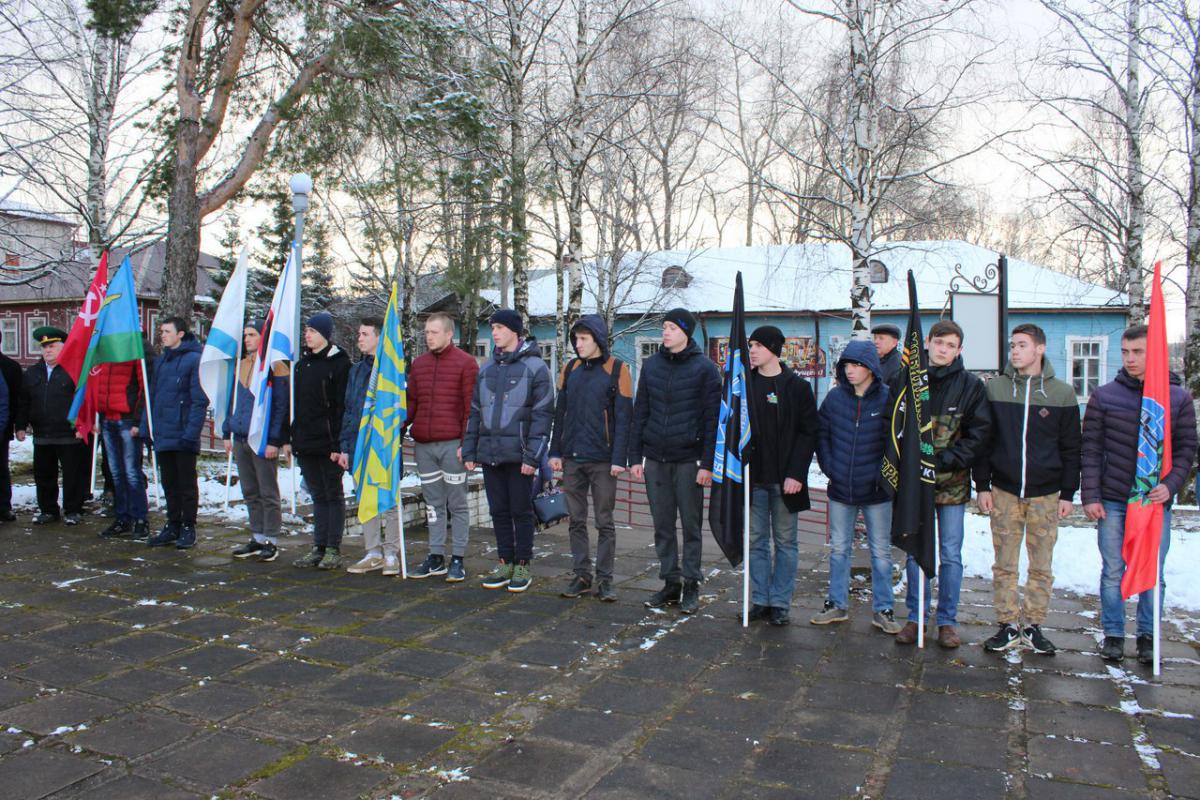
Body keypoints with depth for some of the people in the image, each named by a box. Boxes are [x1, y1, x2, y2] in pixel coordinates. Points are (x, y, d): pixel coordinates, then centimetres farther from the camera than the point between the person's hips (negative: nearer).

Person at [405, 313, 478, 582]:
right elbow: (411, 403, 17)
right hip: (423, 446, 5)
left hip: (452, 445, -5)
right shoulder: (418, 363, 14)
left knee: (457, 504, 2)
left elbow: (470, 407, -6)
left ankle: (458, 560, 9)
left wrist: (466, 443, -12)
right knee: (433, 504, 11)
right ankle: (436, 558, 19)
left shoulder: (465, 363, -2)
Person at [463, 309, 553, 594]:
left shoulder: (535, 366, -4)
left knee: (521, 511, 2)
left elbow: (542, 414, -9)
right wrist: (469, 451, 9)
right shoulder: (487, 368, 15)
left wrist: (533, 455, -15)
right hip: (489, 453, 6)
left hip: (518, 454, -5)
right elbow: (475, 412, 16)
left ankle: (522, 566, 14)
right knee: (498, 511, 10)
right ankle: (505, 563, 21)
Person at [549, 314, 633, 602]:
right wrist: (555, 452, 6)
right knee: (576, 521, 9)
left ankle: (604, 580, 12)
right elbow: (560, 413, 12)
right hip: (572, 459, 4)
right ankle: (582, 576, 19)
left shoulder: (617, 370, -4)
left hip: (602, 460, -4)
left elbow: (623, 417, -6)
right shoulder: (570, 369, 9)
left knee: (604, 522, 3)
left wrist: (619, 459, -12)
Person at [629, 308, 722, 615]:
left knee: (691, 525, 4)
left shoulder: (704, 368, -4)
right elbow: (640, 413, 10)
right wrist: (635, 457, 5)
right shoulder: (651, 365, 8)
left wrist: (707, 463, -11)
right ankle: (670, 583, 20)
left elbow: (712, 418, -6)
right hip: (655, 459, 4)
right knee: (662, 526, 9)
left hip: (689, 460, -4)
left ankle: (691, 584, 15)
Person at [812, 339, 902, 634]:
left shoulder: (888, 398, -8)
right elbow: (822, 435, 8)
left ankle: (882, 609, 20)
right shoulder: (835, 397, 0)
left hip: (876, 490, -2)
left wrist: (883, 472, -7)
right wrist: (828, 467, -1)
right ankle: (837, 605, 24)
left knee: (881, 551, 8)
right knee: (838, 549, 11)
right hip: (840, 488, 3)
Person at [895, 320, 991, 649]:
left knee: (951, 555, 6)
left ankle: (947, 621, 18)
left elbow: (978, 433, -4)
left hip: (952, 482, -1)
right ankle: (915, 617, 21)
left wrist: (944, 461, -13)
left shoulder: (970, 386, -1)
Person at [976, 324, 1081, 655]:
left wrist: (1067, 493, 2)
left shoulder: (1062, 394, 2)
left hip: (1045, 494, 0)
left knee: (1041, 566, 6)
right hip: (1003, 491, 0)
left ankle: (1033, 626, 18)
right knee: (1004, 564, 5)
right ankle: (1008, 626, 15)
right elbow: (983, 440, 5)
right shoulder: (995, 388, 2)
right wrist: (982, 485, 0)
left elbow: (1071, 449, 5)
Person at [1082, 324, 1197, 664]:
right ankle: (1113, 635, 18)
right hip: (1113, 501, 0)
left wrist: (1171, 485, -11)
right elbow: (1091, 449, 1)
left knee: (1153, 573, 7)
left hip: (1157, 500, 1)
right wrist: (1090, 496, -5)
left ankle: (1148, 636, 21)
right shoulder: (1104, 396, 1)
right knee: (1113, 572, 6)